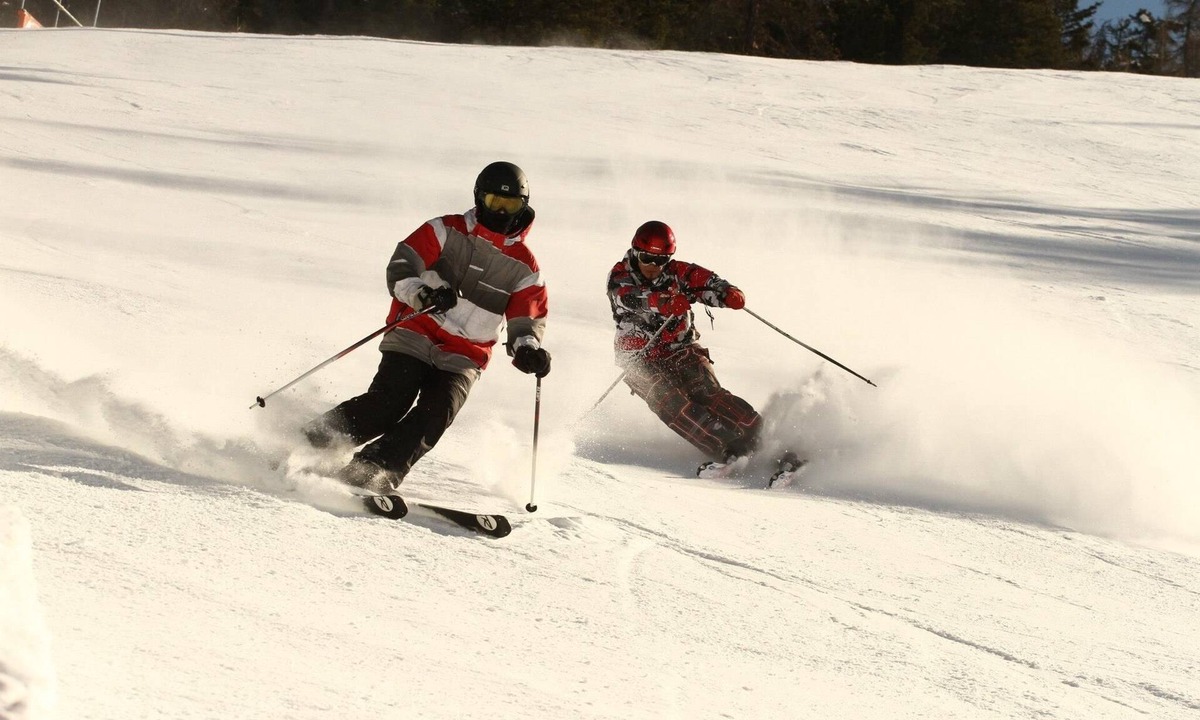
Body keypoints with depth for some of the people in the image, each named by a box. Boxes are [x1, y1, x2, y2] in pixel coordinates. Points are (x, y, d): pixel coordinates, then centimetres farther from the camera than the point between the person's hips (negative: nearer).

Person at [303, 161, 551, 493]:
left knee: (437, 412, -23)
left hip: (463, 358, 2)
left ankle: (373, 470, -28)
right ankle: (310, 444, -15)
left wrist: (528, 349, -14)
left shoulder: (524, 268, 7)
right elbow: (400, 268, -4)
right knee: (389, 402, -21)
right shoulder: (447, 231, 3)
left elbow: (527, 320, 10)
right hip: (415, 338, -2)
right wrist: (422, 294, -26)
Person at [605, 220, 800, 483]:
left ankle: (760, 438, -31)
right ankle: (724, 450, -36)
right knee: (669, 402, -26)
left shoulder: (677, 273, 2)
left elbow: (706, 282, -13)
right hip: (643, 362, -1)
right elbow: (631, 300, -26)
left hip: (682, 352, 1)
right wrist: (664, 303, -46)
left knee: (708, 393, -23)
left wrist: (729, 294, -38)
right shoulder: (619, 278, -4)